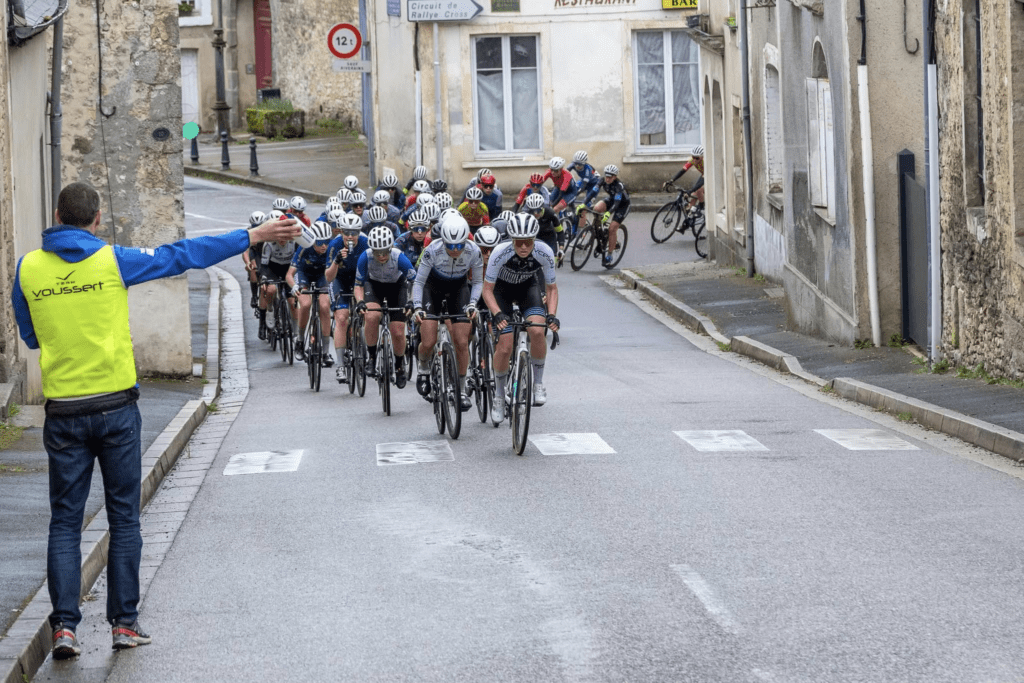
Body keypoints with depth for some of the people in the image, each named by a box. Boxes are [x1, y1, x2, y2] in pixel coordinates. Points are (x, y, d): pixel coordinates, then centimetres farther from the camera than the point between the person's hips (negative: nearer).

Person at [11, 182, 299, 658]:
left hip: (63, 412, 1)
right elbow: (182, 256, 1)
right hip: (115, 406, -1)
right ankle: (124, 622, 9)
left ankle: (64, 626, -3)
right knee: (123, 517, 8)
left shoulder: (28, 268, -1)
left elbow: (30, 336, 12)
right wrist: (253, 237, 8)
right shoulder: (112, 261, -5)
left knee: (65, 521, 6)